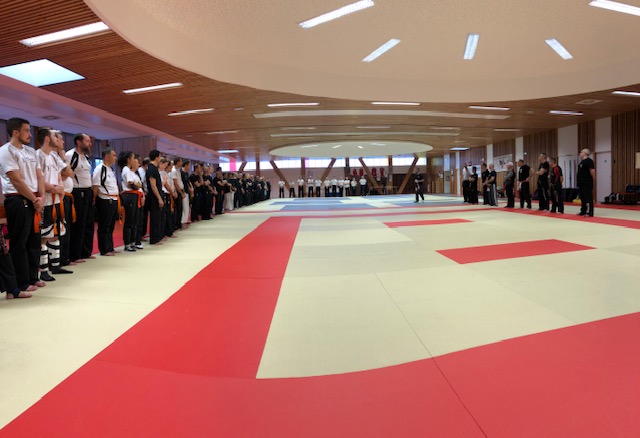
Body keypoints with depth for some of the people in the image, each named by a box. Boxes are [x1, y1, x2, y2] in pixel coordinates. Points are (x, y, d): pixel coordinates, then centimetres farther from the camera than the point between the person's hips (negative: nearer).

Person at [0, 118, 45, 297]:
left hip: (34, 201, 8)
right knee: (19, 244, -4)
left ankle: (32, 278, 25)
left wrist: (41, 198, -2)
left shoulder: (31, 151, 15)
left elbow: (39, 176, 11)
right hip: (17, 201, -8)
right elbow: (17, 181, -13)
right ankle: (18, 286, 3)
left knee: (33, 240, 13)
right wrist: (34, 200, -9)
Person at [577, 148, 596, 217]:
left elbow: (592, 171, -19)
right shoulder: (582, 162, 17)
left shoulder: (589, 161, -12)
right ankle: (583, 211, 22)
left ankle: (589, 212, -8)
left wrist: (593, 179, -11)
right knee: (582, 198, 14)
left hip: (587, 183, -10)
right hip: (581, 183, 10)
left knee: (588, 198, -8)